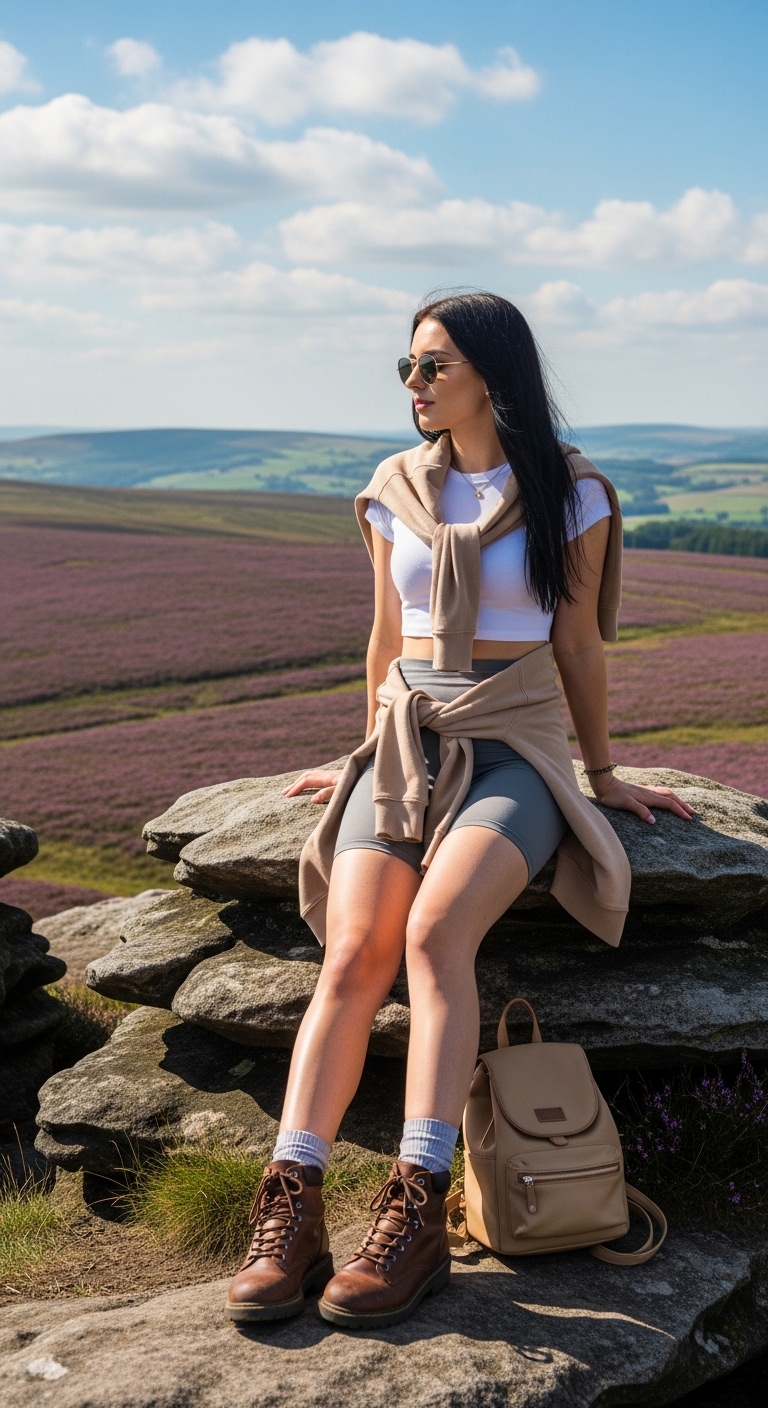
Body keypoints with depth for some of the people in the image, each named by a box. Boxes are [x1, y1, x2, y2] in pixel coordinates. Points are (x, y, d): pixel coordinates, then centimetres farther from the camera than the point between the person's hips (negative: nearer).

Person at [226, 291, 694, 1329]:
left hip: (514, 750, -3)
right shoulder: (397, 492, 12)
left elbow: (579, 649, 9)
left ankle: (416, 1217, -32)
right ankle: (290, 1219, -27)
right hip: (406, 743, 3)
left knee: (434, 931, -32)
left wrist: (604, 776, 13)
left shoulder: (571, 497, 2)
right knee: (353, 952, -23)